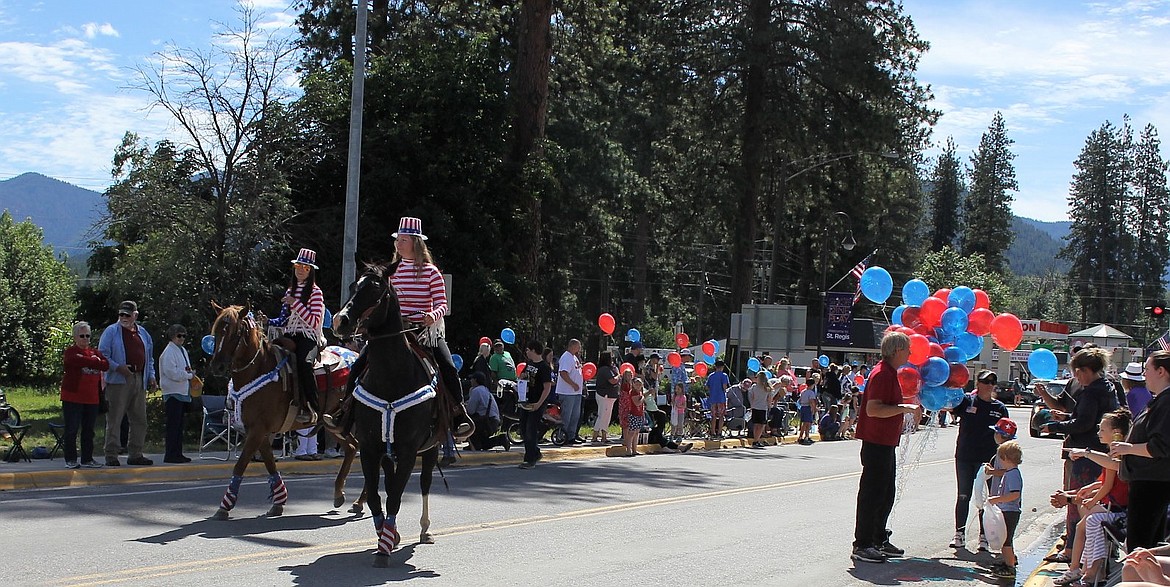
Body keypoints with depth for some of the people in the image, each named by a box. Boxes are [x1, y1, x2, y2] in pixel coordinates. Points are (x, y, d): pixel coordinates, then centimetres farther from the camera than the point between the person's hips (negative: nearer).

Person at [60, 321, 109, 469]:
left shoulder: (95, 352, 15)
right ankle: (71, 460, 5)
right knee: (72, 429, -2)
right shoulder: (71, 352, -1)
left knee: (88, 430, 8)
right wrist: (96, 362, -4)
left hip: (91, 398, 5)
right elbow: (82, 361, -19)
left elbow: (106, 365, -2)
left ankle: (87, 459, 15)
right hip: (73, 397, -5)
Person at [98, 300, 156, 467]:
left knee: (140, 420, 7)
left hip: (139, 380, 6)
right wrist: (117, 367, -18)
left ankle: (135, 455, 15)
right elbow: (102, 355, -5)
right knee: (114, 419, -4)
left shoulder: (143, 333, 16)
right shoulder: (111, 331, 0)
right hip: (118, 381, -5)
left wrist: (151, 376, 11)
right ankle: (111, 456, 0)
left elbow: (149, 358, 23)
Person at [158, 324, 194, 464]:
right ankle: (170, 455, -6)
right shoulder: (169, 352, -10)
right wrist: (189, 375, -10)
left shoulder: (183, 351, 18)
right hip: (173, 393, -9)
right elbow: (171, 372, -18)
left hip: (183, 392, 9)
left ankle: (177, 453, 15)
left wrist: (189, 373, 5)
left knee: (179, 425, 11)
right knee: (173, 425, -8)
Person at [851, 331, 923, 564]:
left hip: (886, 443, 11)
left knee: (886, 495, 16)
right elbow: (873, 409, -27)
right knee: (872, 494, -6)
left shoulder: (890, 373, 16)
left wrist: (909, 409, 24)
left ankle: (879, 541, 25)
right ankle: (862, 545, -1)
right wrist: (905, 408, -25)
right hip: (876, 443, -11)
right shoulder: (882, 374, -17)